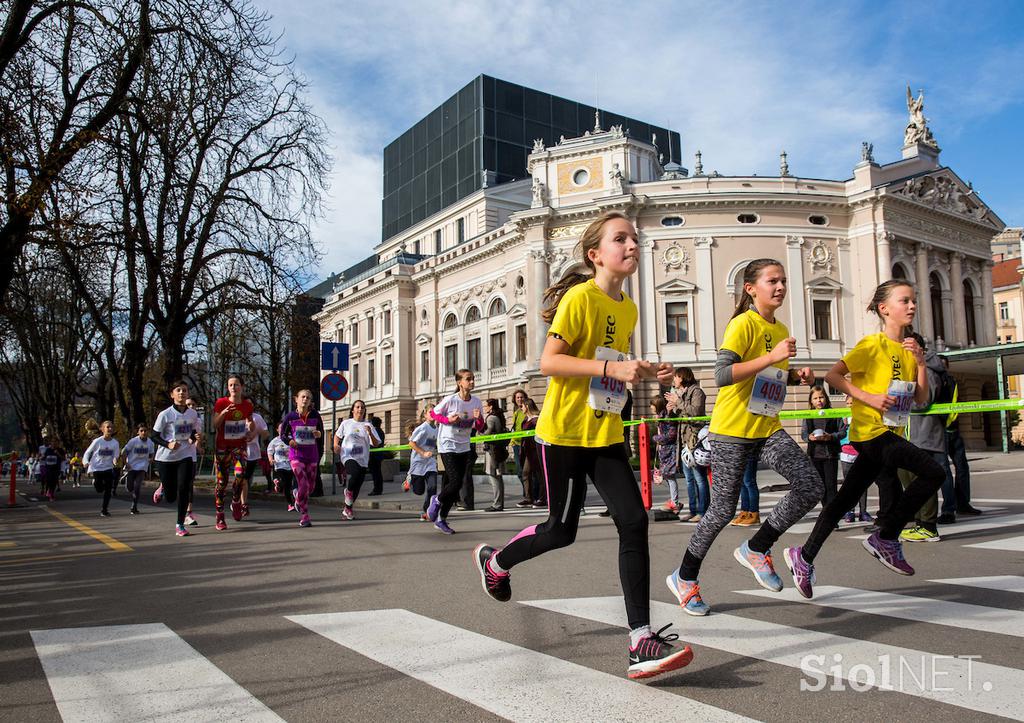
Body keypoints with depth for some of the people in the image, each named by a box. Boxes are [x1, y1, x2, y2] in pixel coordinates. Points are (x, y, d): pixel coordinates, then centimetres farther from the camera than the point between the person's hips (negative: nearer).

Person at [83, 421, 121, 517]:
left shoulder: (115, 443, -3)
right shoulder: (97, 441, -8)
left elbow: (115, 456, -2)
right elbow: (87, 452, 1)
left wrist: (115, 460, -26)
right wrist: (86, 462, -16)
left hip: (108, 468, 2)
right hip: (96, 468, -2)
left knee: (108, 489, -5)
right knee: (99, 489, -4)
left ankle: (104, 510, 6)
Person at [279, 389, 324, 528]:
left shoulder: (315, 415, -1)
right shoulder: (290, 417, -4)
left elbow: (321, 431, 11)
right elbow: (283, 434, 7)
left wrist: (319, 434, -13)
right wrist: (289, 441, -14)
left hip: (312, 455, 3)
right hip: (296, 455, -3)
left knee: (311, 485, 13)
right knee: (303, 485, -15)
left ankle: (298, 501, 46)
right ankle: (304, 517, -5)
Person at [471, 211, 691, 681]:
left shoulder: (628, 308, 9)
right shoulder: (579, 297, -14)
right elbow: (549, 362, -20)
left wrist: (648, 374, 4)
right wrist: (611, 368, -29)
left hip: (605, 434, 6)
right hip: (563, 431, -6)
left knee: (634, 522, -8)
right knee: (562, 530, 7)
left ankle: (642, 643, -6)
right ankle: (494, 561, 37)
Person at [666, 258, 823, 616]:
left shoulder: (781, 330, 12)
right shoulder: (743, 324, -13)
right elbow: (722, 375, -25)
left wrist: (796, 375, 5)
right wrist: (772, 357, -29)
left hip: (769, 428, 7)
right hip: (732, 429, -7)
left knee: (811, 487, -10)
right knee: (724, 509, -2)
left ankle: (756, 549, 11)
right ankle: (684, 577, 20)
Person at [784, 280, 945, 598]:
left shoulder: (910, 349, 15)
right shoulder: (873, 344, -8)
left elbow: (921, 399, 12)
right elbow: (832, 375, -14)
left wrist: (921, 363, 0)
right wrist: (868, 397, -21)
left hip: (890, 434, 8)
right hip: (871, 431, -8)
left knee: (845, 499, 8)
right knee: (933, 473, -18)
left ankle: (804, 556, 16)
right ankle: (886, 538, -5)